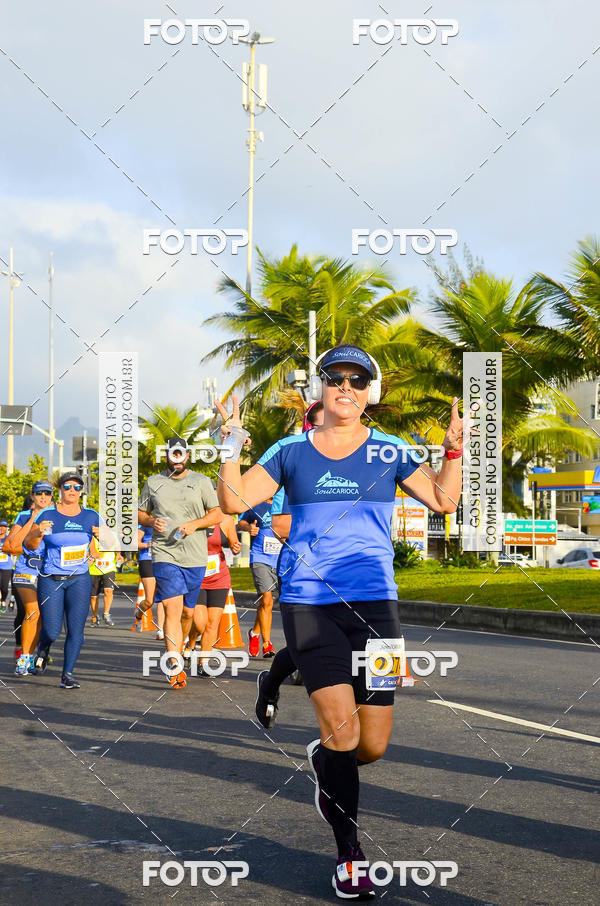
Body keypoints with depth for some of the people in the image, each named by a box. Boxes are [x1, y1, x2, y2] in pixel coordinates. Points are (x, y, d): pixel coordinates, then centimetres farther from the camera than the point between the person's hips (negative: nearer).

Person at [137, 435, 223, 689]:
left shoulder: (201, 482, 7)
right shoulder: (153, 483, 10)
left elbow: (217, 515, 5)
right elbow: (140, 513, 17)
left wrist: (194, 524, -12)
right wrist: (151, 521, -6)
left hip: (195, 556, 1)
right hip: (164, 554, -1)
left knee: (187, 612, 9)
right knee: (172, 608, -15)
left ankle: (177, 650, 34)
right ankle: (175, 667, -22)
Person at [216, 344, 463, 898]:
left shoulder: (388, 452, 9)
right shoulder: (291, 452, 7)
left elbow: (443, 500, 4)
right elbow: (234, 501, 2)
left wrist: (454, 448, -7)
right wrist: (232, 446, -9)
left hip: (374, 603, 2)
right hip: (308, 602, -2)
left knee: (372, 747, 0)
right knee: (341, 727, -16)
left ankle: (323, 761, 37)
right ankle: (349, 853, 0)